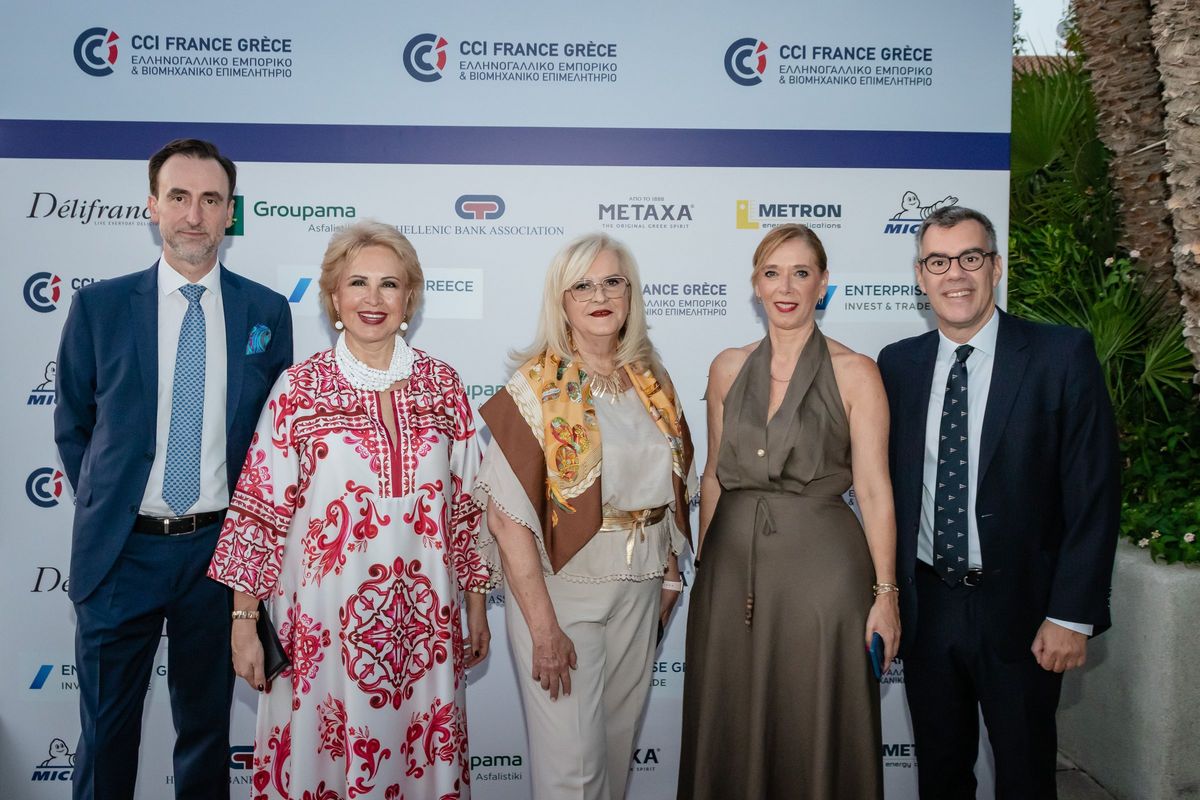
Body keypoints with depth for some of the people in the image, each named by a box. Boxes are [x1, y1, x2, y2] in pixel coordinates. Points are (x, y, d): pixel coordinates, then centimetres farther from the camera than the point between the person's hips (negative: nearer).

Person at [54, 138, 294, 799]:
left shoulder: (266, 312, -1)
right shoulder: (98, 306, -3)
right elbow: (71, 426, 7)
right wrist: (105, 506, 6)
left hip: (219, 548, 1)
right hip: (121, 548, 0)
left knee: (208, 723, 17)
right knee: (107, 728, 13)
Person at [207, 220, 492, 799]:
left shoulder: (442, 384, 2)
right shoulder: (298, 389, -5)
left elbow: (467, 505, 6)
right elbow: (259, 512, -3)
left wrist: (477, 605, 8)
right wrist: (243, 622, -4)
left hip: (423, 621, 2)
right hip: (324, 622, -2)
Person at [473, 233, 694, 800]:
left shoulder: (652, 383, 5)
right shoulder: (537, 387, -12)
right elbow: (508, 517, -17)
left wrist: (670, 574, 9)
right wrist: (542, 626, -19)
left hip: (639, 587, 5)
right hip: (560, 583, -5)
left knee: (618, 738, 18)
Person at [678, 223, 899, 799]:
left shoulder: (854, 372, -5)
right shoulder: (728, 368, 6)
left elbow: (873, 489, -7)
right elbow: (714, 475, 11)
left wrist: (885, 593, -8)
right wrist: (703, 562, 10)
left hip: (822, 563, -3)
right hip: (733, 563, 4)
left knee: (817, 732, 9)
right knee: (733, 730, 15)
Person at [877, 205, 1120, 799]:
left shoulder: (1062, 356, -8)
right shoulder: (897, 364, 2)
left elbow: (1094, 493, -9)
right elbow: (885, 482, 6)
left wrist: (1072, 615, -12)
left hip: (1018, 608, -3)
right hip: (926, 606, 3)